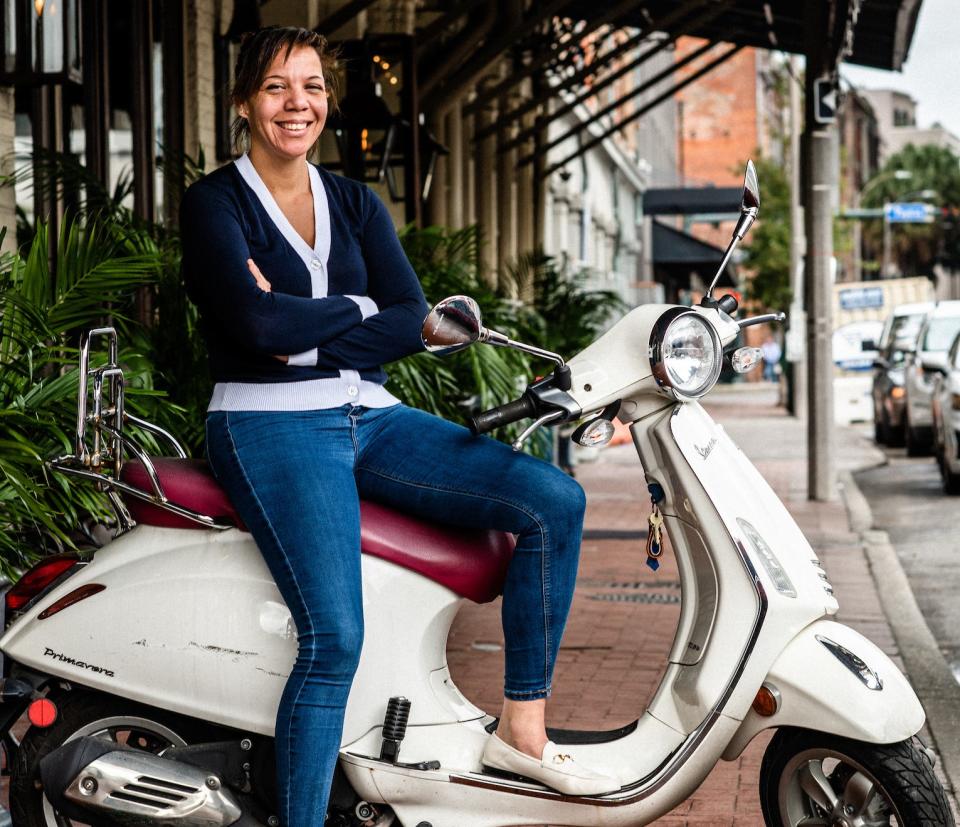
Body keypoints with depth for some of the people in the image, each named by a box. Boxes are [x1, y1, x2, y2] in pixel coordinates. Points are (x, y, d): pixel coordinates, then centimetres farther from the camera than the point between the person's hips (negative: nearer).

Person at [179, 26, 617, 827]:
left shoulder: (356, 204, 15)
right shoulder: (214, 202, 0)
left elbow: (414, 320, 2)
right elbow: (256, 320, -16)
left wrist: (308, 333, -11)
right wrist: (357, 310, -3)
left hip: (370, 417, 6)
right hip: (273, 424, -6)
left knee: (554, 499, -9)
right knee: (335, 639, -24)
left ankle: (522, 728, -2)